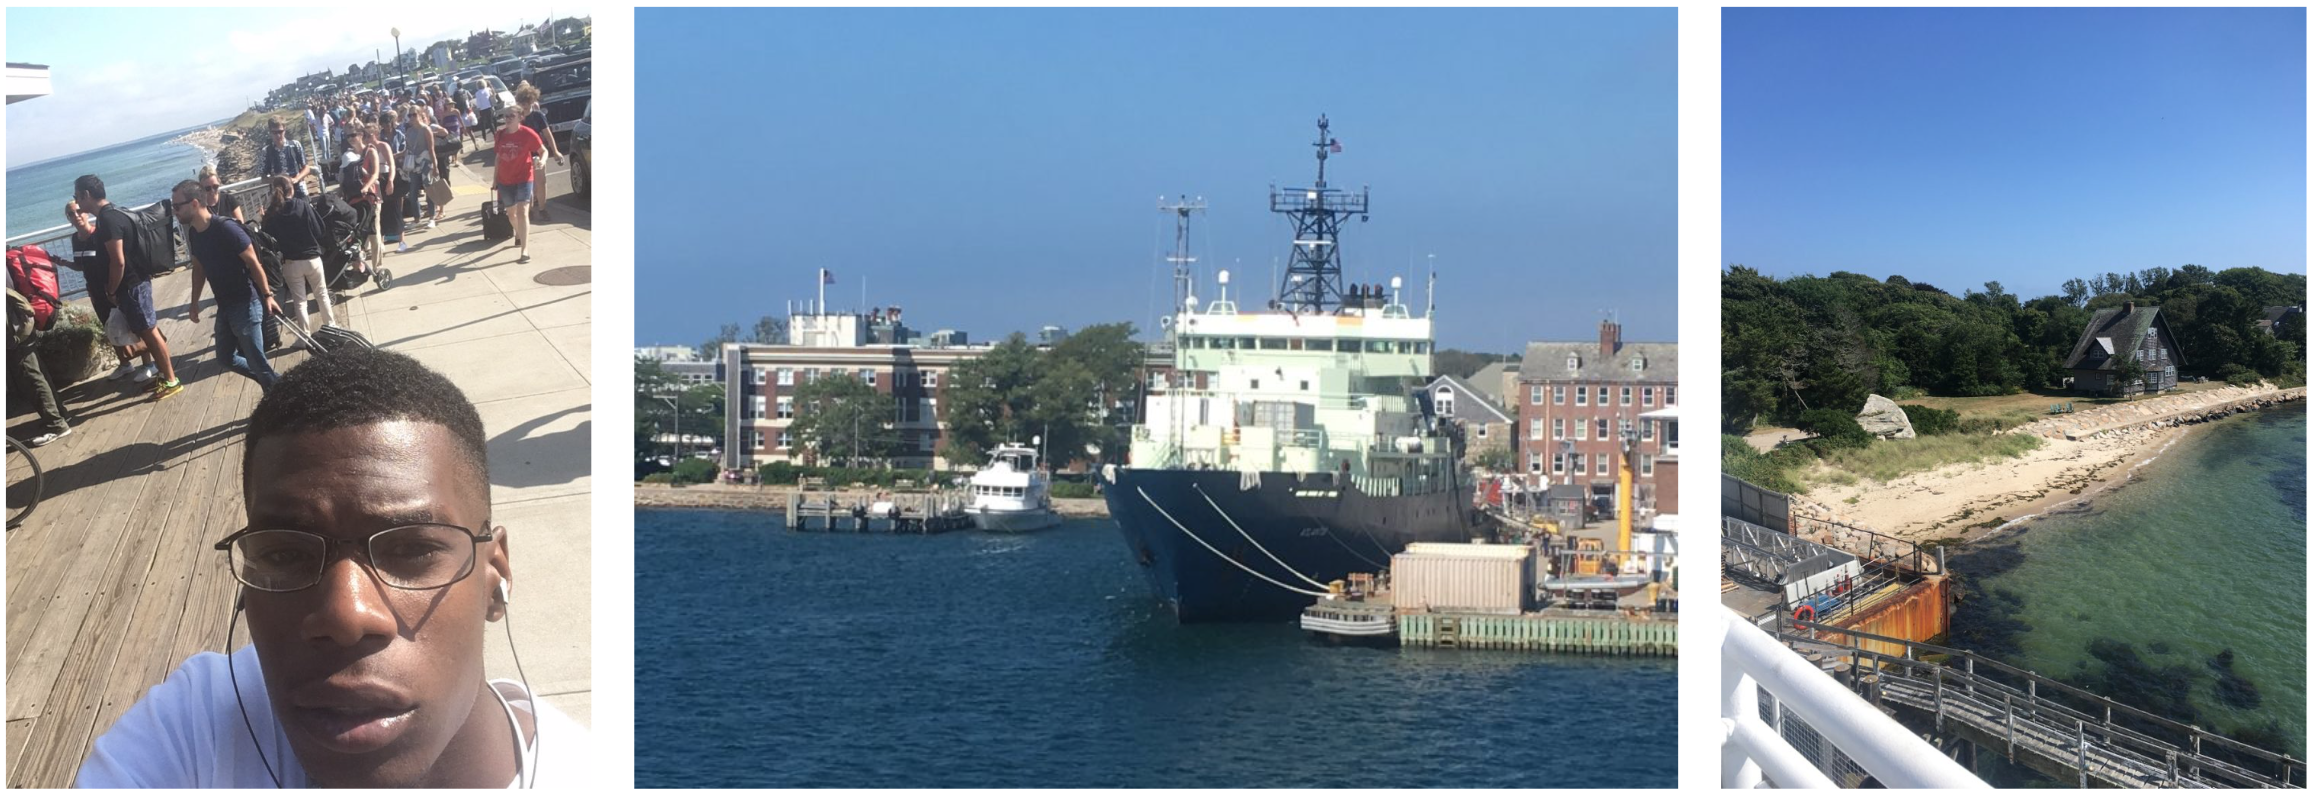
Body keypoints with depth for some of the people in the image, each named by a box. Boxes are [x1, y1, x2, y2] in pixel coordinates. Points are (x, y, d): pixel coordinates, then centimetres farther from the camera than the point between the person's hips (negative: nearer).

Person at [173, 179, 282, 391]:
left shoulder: (226, 228, -21)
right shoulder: (193, 233, 4)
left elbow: (253, 263, -17)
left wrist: (267, 296, -18)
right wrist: (194, 302, 18)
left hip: (246, 304, -9)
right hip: (224, 306, 9)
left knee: (255, 360, -5)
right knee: (226, 357, 16)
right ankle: (271, 381, 30)